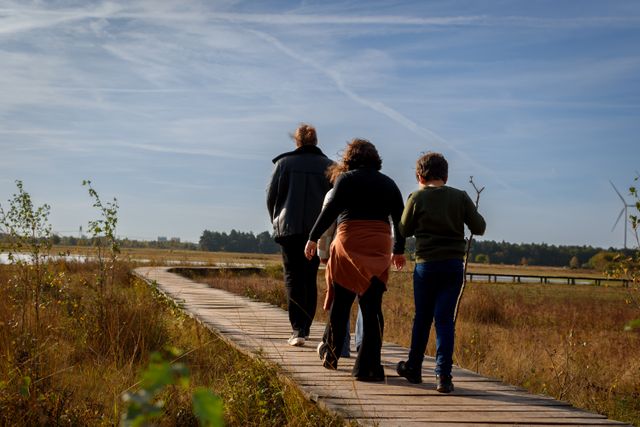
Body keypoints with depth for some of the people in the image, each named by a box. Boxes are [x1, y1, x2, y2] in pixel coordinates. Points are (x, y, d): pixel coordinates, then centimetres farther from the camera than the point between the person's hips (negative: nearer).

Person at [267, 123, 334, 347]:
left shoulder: (284, 163, 0)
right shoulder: (328, 165, 4)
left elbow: (271, 196, 1)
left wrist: (276, 221, 15)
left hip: (289, 228, -2)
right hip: (318, 229, 2)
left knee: (293, 277, 0)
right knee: (310, 278, 11)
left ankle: (297, 329, -13)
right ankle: (305, 328, 16)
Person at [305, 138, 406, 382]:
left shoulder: (346, 179, 3)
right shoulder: (388, 183, 16)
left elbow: (331, 209, -8)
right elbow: (400, 218, 17)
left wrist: (313, 238, -5)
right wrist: (399, 250, 26)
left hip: (349, 245, -3)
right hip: (379, 248, 3)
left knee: (341, 302, 11)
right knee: (372, 308, 3)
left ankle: (331, 354, 23)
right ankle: (367, 367, 2)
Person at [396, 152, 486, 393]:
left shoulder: (417, 198, -3)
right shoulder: (460, 197, 0)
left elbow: (405, 231, 6)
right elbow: (479, 228, 2)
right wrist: (476, 215, 21)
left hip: (426, 264, -1)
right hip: (454, 265, 1)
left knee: (422, 318, 13)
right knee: (445, 319, 1)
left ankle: (414, 368, 27)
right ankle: (443, 375, -7)